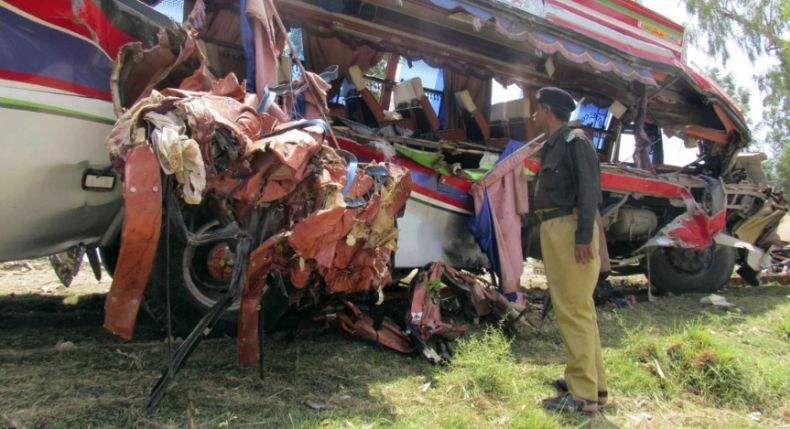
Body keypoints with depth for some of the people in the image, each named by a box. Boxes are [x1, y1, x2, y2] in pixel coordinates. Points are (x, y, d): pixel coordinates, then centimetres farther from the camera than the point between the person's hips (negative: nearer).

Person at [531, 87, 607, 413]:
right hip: (556, 231, 10)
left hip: (570, 230, -10)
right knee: (576, 307, 14)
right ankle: (593, 381, 25)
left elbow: (589, 188, -16)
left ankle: (583, 394, -3)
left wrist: (584, 235, -22)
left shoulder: (574, 141, -7)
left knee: (573, 309, -9)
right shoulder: (553, 146, 20)